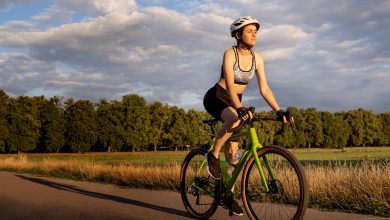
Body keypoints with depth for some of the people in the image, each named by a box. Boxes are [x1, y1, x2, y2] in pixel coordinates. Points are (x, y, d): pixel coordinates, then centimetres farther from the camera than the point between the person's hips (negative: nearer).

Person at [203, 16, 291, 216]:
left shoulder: (257, 58, -5)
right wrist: (240, 108, -49)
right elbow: (229, 84, -34)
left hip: (234, 103, 6)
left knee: (233, 151, 0)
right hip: (215, 98, -5)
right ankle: (213, 155, -18)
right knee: (234, 119, -39)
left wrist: (279, 111, -19)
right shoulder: (230, 53, -21)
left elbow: (264, 88, -7)